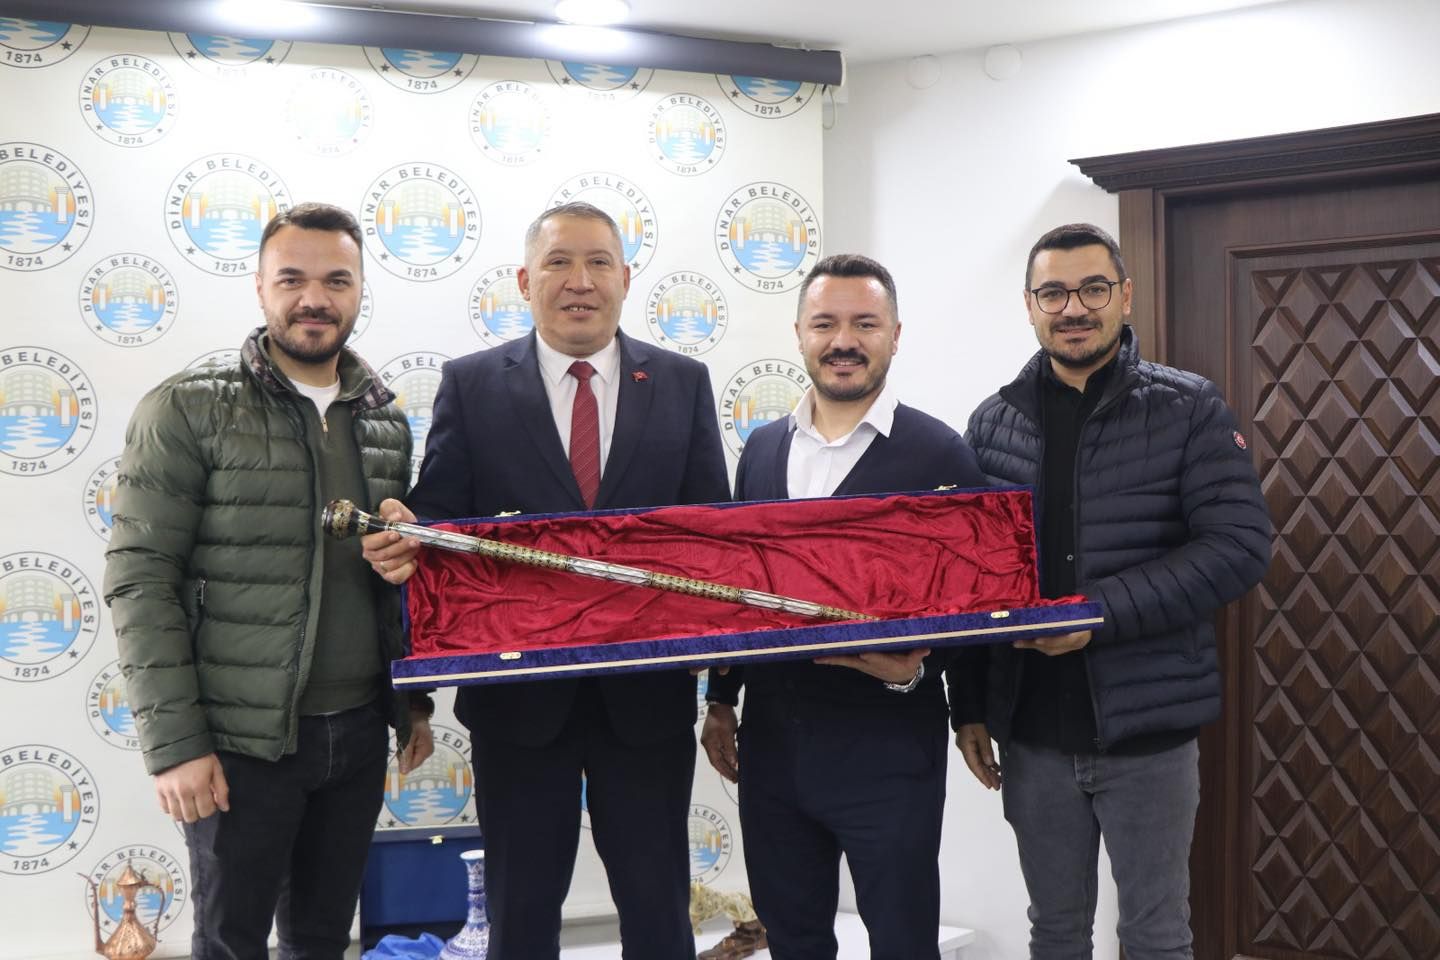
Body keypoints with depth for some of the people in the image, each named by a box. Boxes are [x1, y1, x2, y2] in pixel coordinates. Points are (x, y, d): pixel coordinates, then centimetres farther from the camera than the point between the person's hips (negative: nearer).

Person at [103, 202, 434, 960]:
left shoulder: (386, 421, 8)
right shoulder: (186, 411, -7)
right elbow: (139, 581, -11)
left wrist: (415, 700, 12)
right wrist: (173, 743, -15)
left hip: (359, 733, 4)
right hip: (239, 741, -4)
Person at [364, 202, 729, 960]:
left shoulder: (683, 383, 4)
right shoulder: (472, 384, 1)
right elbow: (437, 522, -2)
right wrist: (404, 541, -25)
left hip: (647, 695, 1)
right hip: (520, 696, -1)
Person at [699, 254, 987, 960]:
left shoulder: (939, 453, -8)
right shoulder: (762, 447, 9)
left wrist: (914, 670, -24)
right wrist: (720, 701, 15)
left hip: (887, 748, -5)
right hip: (770, 743, 5)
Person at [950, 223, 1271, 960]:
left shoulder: (1189, 410, -5)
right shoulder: (993, 423, 4)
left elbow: (1239, 546, -14)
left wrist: (1100, 611, -21)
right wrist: (970, 704, 5)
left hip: (1147, 729, -3)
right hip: (1033, 733, 3)